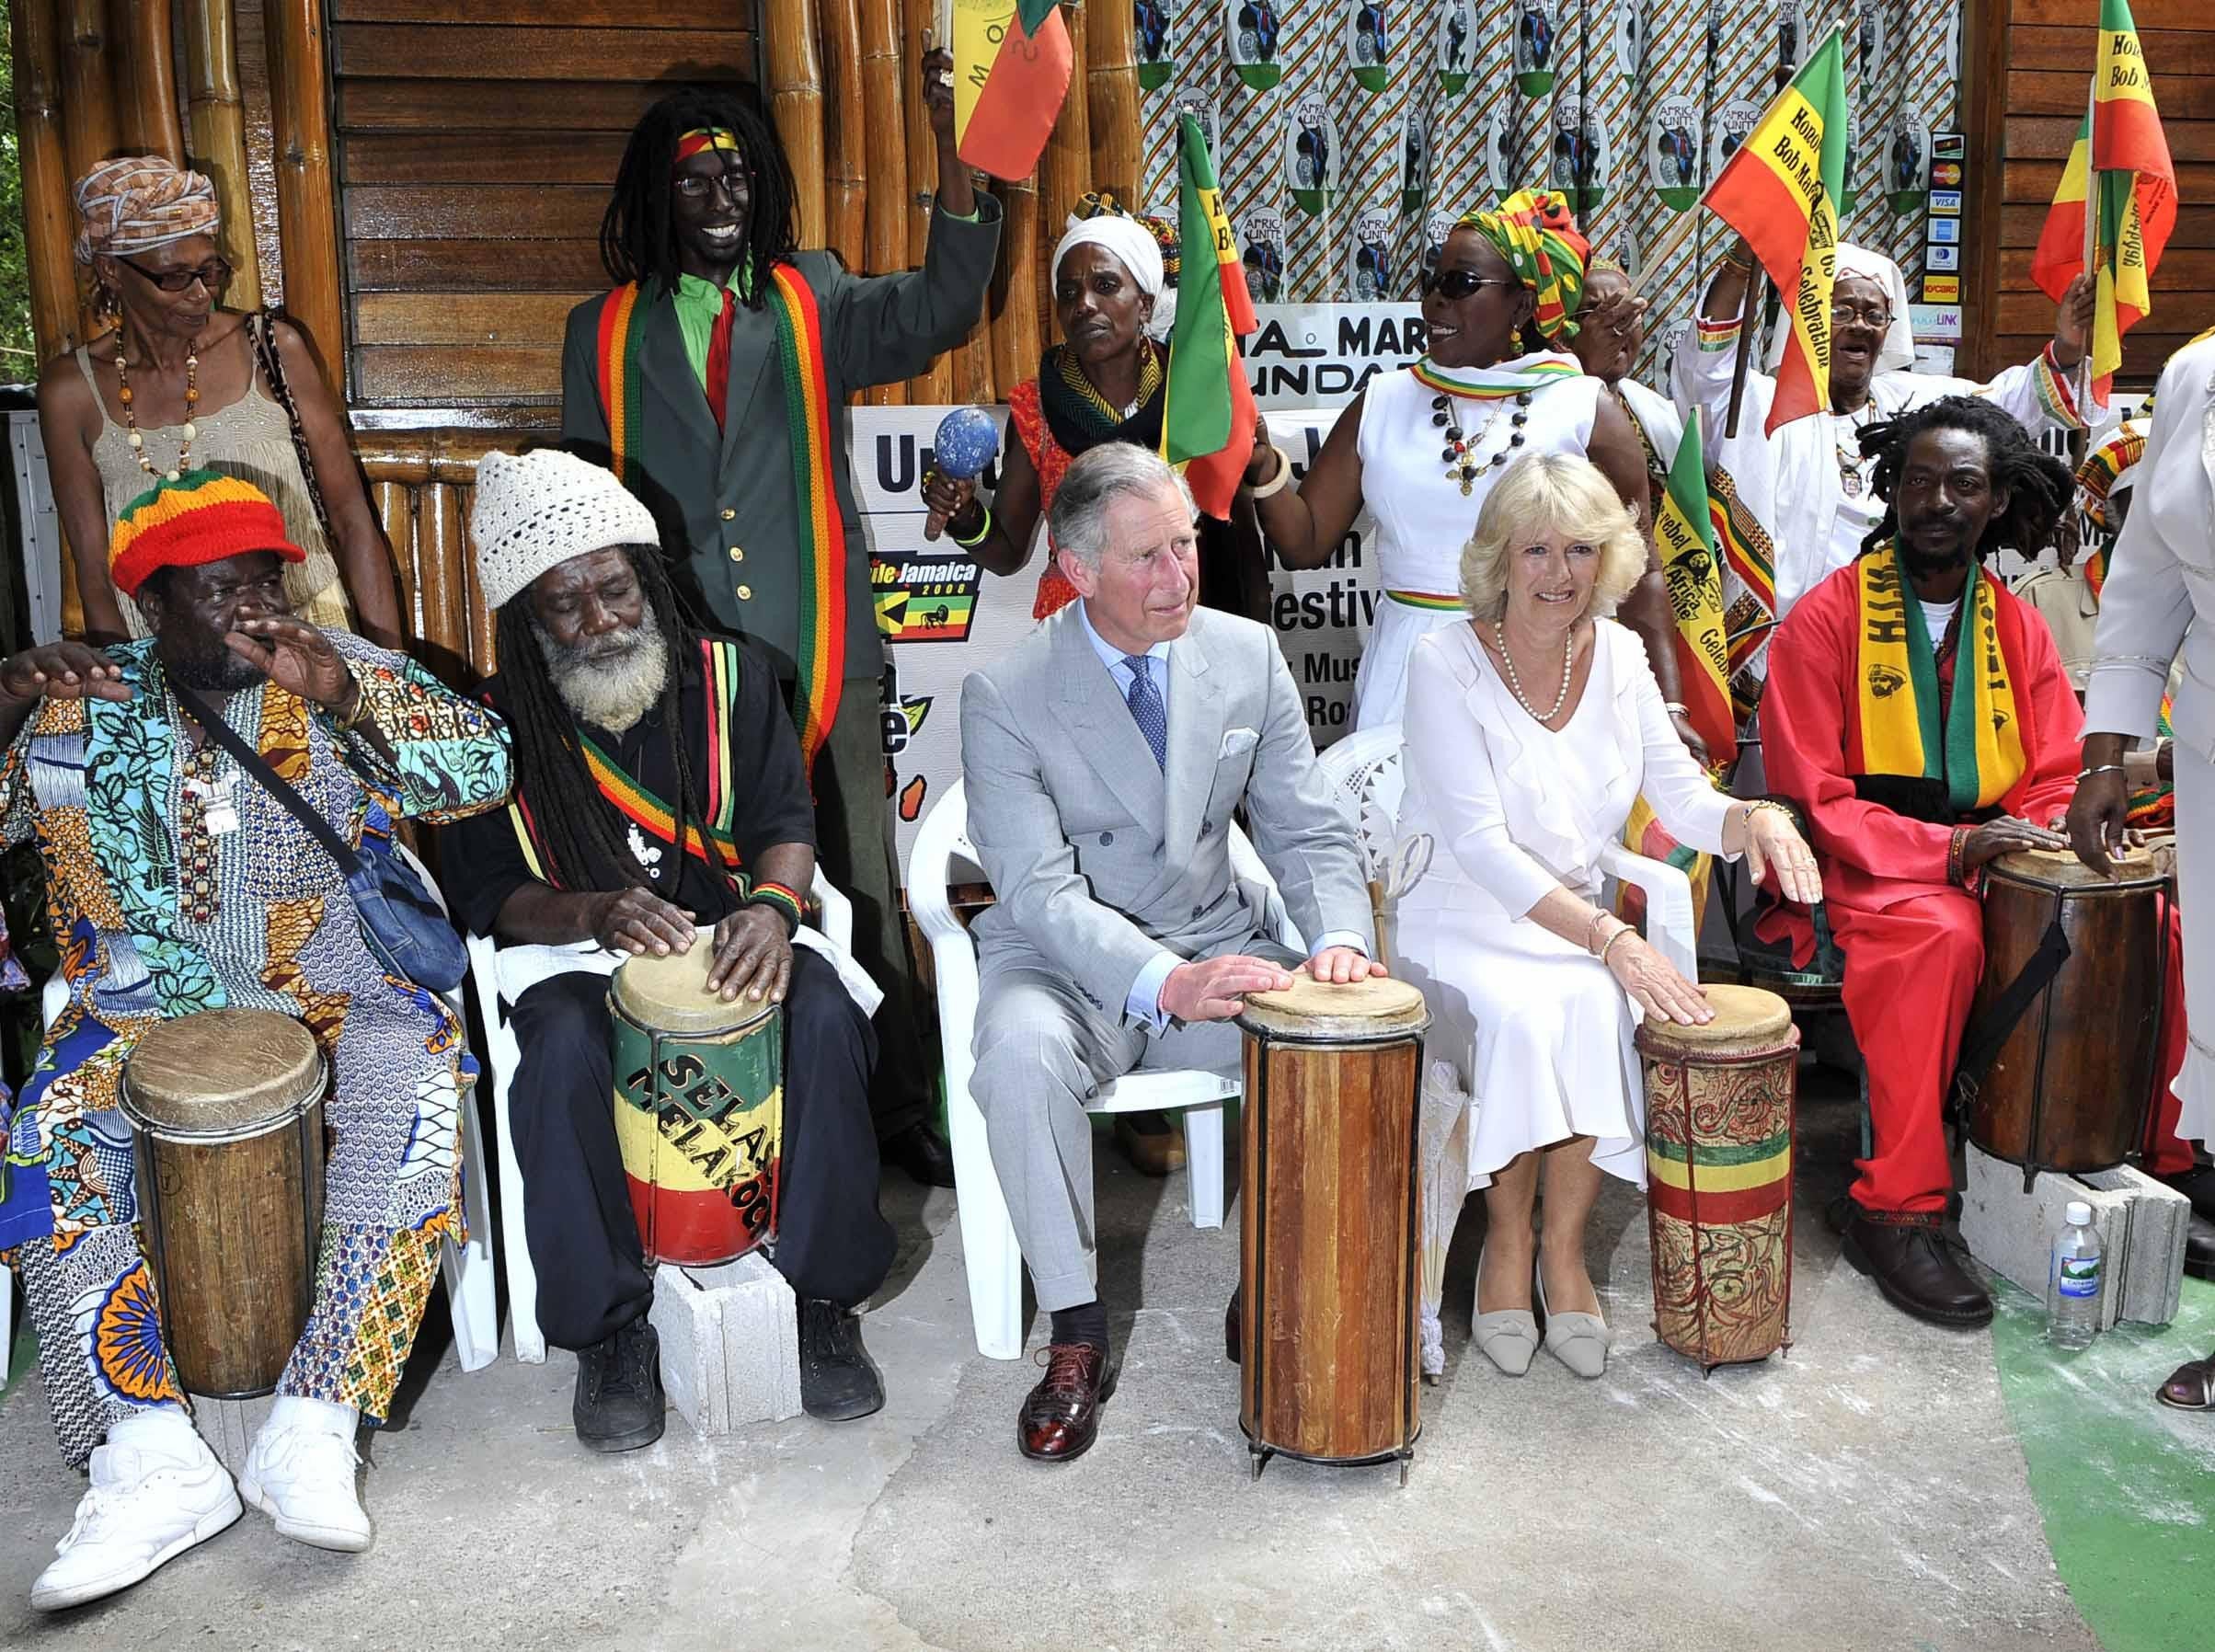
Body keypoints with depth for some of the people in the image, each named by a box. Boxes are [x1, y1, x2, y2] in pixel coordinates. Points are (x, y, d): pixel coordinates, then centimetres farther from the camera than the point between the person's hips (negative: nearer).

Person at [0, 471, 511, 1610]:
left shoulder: (335, 672, 2)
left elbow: (484, 771, -8)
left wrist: (347, 693, -23)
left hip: (327, 992, -1)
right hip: (140, 1006, 2)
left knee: (420, 1081, -30)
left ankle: (314, 1430, -29)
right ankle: (152, 1457, -27)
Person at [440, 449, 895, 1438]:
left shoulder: (726, 679, 3)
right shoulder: (496, 726, 0)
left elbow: (784, 822, -2)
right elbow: (489, 893, -4)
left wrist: (772, 906, -26)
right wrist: (598, 912, -26)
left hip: (727, 935, 1)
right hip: (575, 953, -1)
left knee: (823, 1019, -30)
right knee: (564, 1052, -35)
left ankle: (824, 1293, -11)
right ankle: (608, 1327, -15)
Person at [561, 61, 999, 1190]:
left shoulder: (815, 303, 8)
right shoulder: (604, 332, 10)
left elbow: (939, 308, -11)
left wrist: (952, 149, -23)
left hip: (818, 660, 0)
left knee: (858, 891, 4)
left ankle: (898, 1110, 17)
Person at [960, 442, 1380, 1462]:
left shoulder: (1249, 657, 0)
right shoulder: (1004, 697, -12)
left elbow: (1307, 830, 3)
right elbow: (1041, 890, -21)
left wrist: (1338, 939, -19)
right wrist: (1165, 983, -37)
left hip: (1214, 949, 3)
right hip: (1064, 965, -3)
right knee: (1023, 1054, -35)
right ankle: (1076, 1337, -17)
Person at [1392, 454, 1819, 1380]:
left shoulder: (1617, 654, 2)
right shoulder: (1447, 662, -14)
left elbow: (1681, 797, 1)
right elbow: (1481, 844, -24)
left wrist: (1754, 819, -24)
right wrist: (1611, 940, -34)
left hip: (1572, 914, 4)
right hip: (1455, 920, -4)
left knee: (1600, 1010, -28)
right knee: (1523, 1017, -32)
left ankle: (1564, 1247, -9)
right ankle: (1507, 1241, -8)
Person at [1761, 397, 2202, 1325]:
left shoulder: (2018, 629, 11)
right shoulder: (1824, 621, -5)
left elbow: (2058, 777, 11)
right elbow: (1814, 799, -10)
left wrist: (2033, 834, -13)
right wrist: (1951, 849, -21)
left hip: (1993, 865, 6)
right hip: (1862, 871, -5)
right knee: (1942, 932, -36)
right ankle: (1897, 1210, -28)